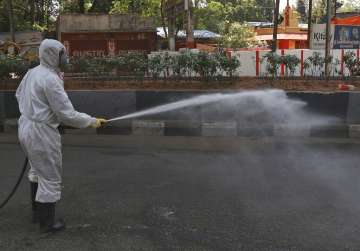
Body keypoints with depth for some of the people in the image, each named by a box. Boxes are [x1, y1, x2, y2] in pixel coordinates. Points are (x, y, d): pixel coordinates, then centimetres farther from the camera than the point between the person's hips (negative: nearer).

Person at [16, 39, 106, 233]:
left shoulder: (32, 72, 6)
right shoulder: (51, 79, -22)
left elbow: (19, 94, 21)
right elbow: (66, 114, -22)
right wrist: (91, 121, -10)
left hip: (26, 126, 10)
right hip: (42, 132, -10)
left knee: (37, 171, 26)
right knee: (51, 179, 4)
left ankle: (37, 212, 41)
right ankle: (47, 222, 17)